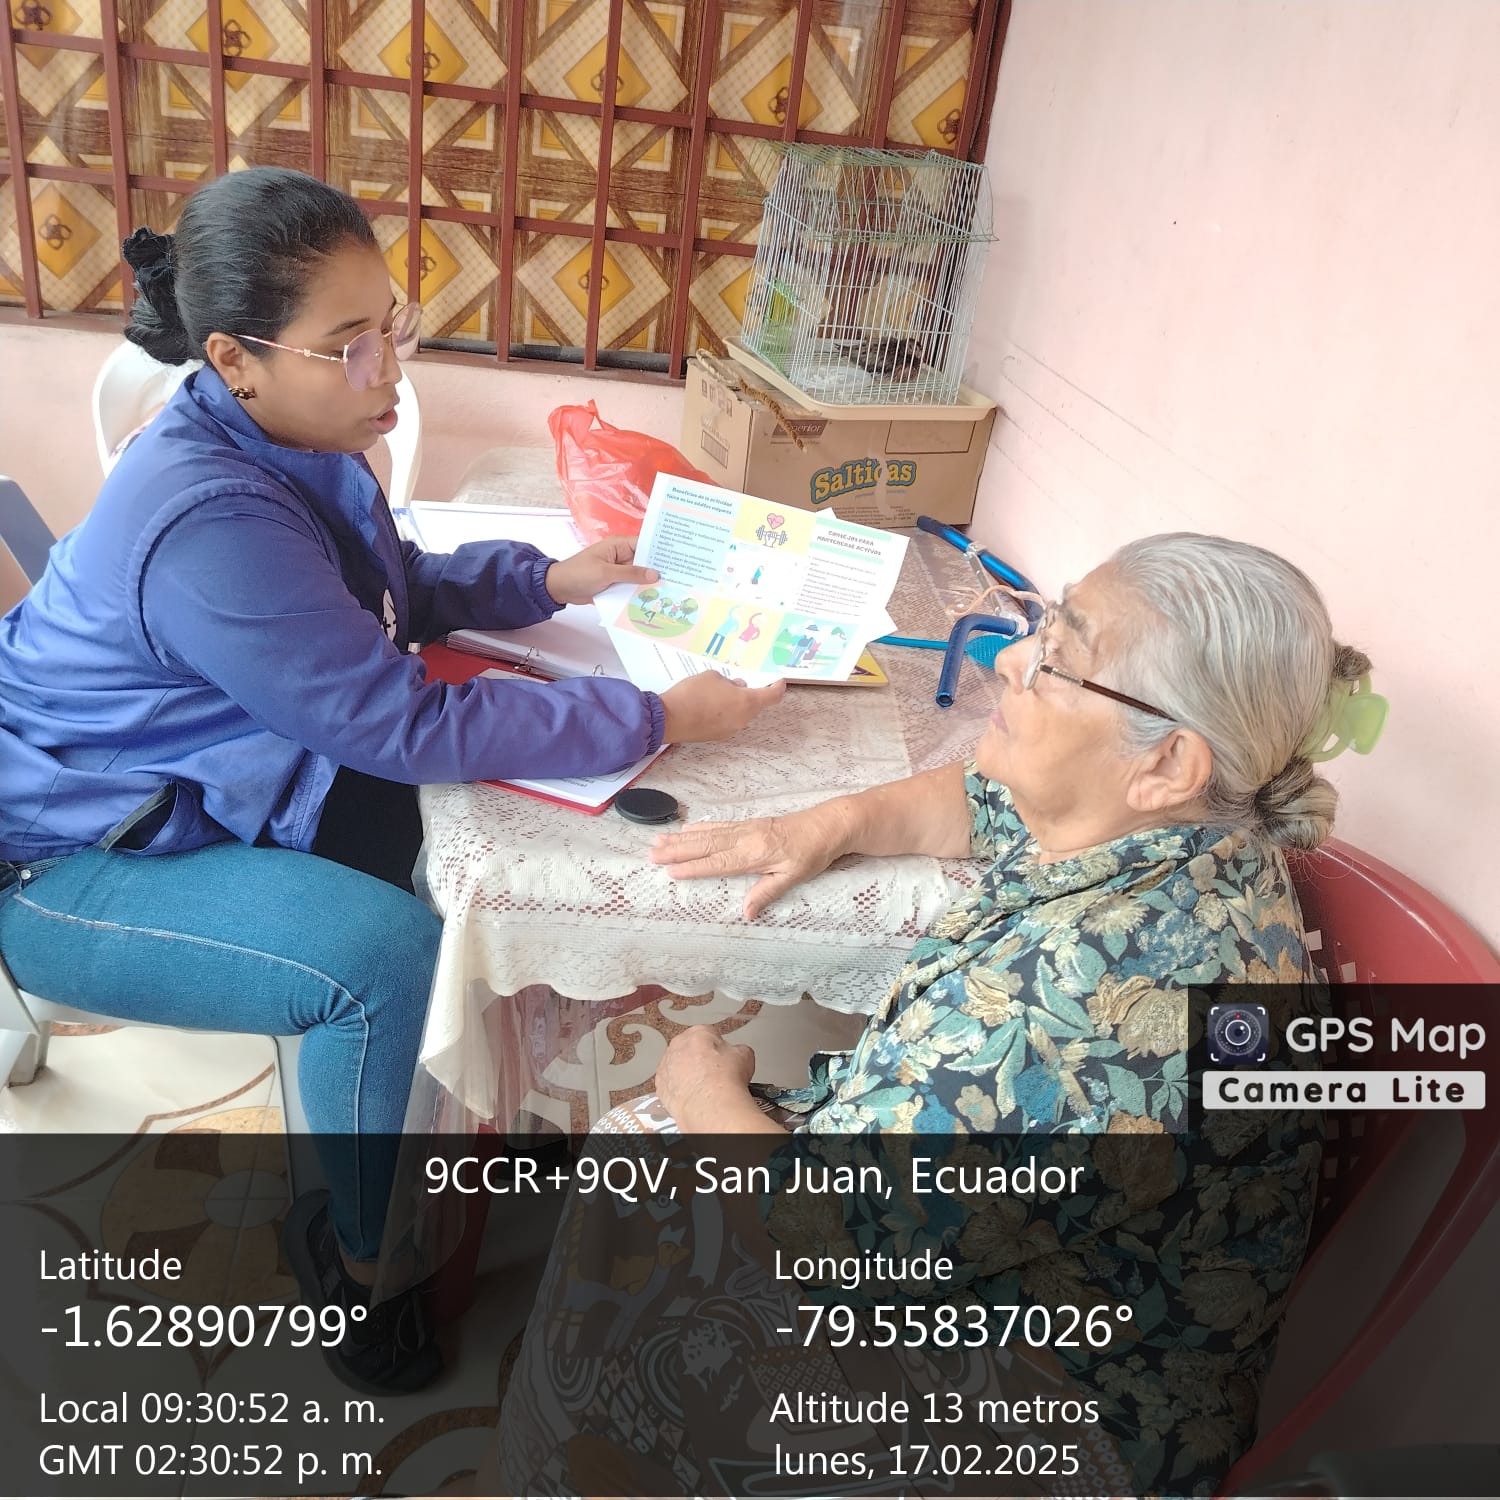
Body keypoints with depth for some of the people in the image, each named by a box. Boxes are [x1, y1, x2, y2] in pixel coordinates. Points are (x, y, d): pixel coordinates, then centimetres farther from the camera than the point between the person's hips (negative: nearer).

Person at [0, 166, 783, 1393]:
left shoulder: (285, 438, -5)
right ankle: (355, 1251, 0)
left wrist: (548, 579, -4)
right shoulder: (207, 523, -34)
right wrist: (661, 717, -28)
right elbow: (417, 725, -32)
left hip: (186, 787, 9)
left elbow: (397, 587, 11)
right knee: (381, 949, -26)